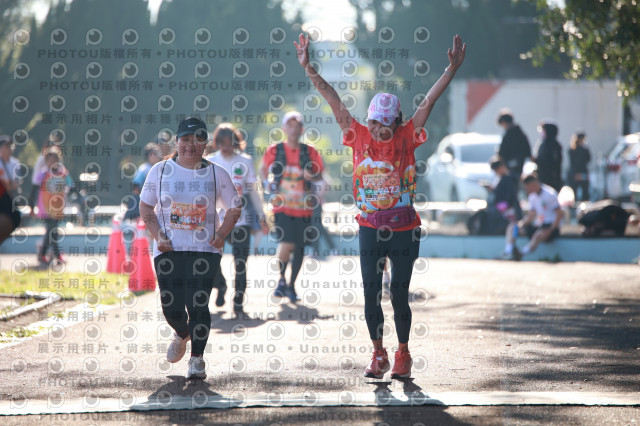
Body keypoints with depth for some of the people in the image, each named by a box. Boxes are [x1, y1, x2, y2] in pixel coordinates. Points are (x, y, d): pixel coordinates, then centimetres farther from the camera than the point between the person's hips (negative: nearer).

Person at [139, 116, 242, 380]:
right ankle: (182, 334, 34)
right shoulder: (160, 171, 4)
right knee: (171, 307, -1)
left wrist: (221, 235, -4)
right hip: (169, 250, 1)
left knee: (198, 305, -12)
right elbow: (146, 207, 10)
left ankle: (197, 359, -1)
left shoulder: (216, 174, 3)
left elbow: (234, 208, 11)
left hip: (204, 250, -1)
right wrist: (158, 235, -5)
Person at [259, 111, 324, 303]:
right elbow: (263, 169, 16)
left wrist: (312, 176, -10)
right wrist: (268, 184, 2)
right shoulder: (274, 150, 2)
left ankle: (291, 286, 20)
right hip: (283, 205, -2)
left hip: (303, 206, 2)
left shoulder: (310, 152, 4)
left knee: (300, 247, 5)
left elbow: (319, 174, 11)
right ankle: (281, 280, 7)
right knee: (287, 243, -17)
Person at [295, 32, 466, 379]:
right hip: (370, 229, 2)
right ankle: (378, 354, 18)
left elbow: (429, 101, -8)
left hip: (404, 229, -2)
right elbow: (333, 100, -1)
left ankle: (403, 354, 19)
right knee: (371, 294, 4)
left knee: (399, 295, 3)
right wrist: (308, 69, -5)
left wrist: (452, 69, -16)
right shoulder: (359, 136, 0)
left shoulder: (406, 138, -3)